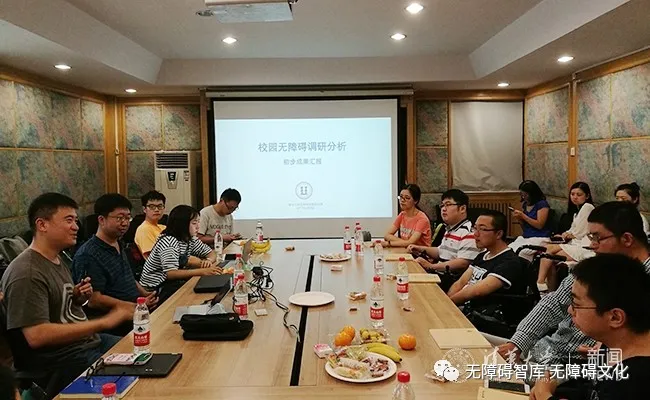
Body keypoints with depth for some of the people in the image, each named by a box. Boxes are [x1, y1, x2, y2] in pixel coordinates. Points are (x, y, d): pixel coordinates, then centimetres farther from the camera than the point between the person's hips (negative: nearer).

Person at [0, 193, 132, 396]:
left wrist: (77, 299, -1)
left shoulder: (58, 260, 10)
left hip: (88, 342, 10)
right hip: (57, 364, -9)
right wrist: (104, 322, -27)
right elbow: (36, 336, -28)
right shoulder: (27, 273, -21)